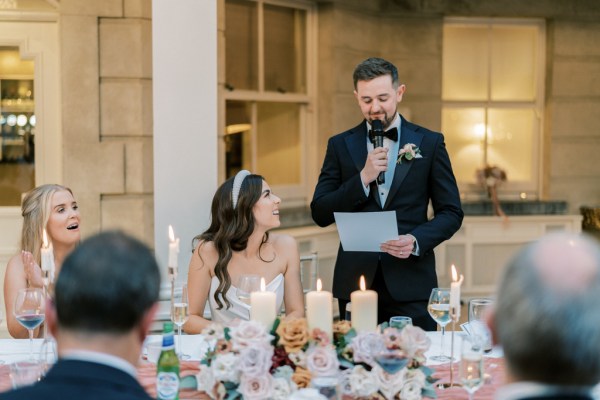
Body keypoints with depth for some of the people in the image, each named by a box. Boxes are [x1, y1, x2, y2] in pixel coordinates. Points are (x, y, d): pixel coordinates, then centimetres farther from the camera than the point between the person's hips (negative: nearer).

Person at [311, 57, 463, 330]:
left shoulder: (429, 143, 5)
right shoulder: (340, 145, 8)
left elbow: (451, 213, 5)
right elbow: (320, 214, 2)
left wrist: (417, 240, -13)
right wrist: (362, 179, -10)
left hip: (411, 284, -1)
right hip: (356, 280, 1)